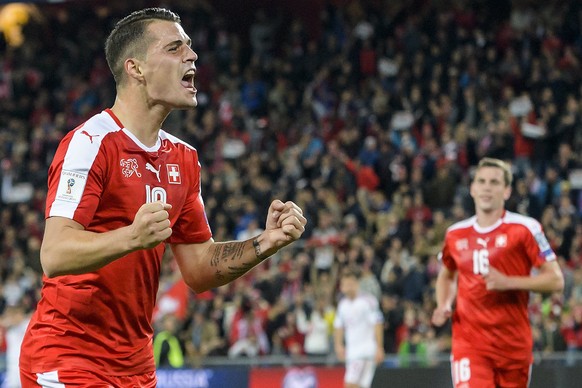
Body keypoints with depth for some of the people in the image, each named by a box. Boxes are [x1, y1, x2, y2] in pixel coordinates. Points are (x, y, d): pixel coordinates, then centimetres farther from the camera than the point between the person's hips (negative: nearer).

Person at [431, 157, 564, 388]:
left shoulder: (525, 229, -4)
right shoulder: (456, 234, 9)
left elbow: (555, 280, -7)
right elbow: (446, 275, 29)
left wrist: (508, 282, -19)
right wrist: (444, 306, 8)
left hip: (514, 345, -1)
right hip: (469, 341, 1)